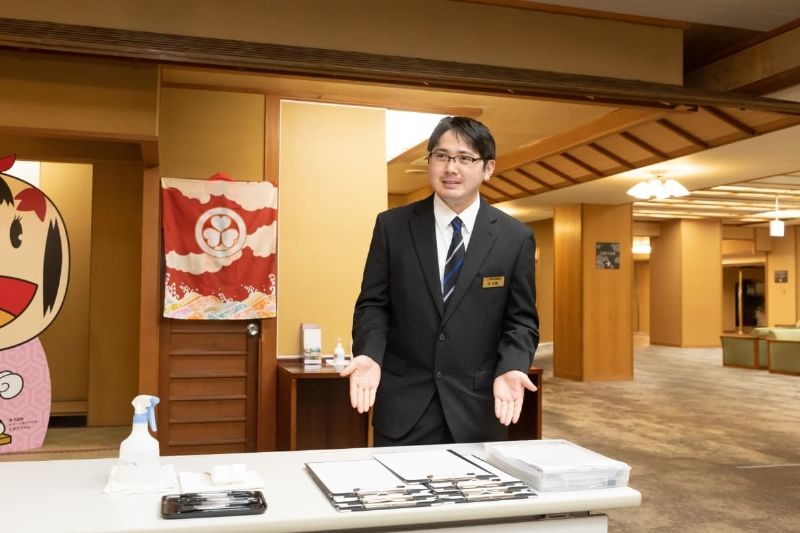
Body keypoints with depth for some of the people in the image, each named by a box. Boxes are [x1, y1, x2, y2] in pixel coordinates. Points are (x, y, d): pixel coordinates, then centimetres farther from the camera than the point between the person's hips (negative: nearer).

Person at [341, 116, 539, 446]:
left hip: (478, 406, 0)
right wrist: (369, 354, -15)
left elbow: (521, 319, 3)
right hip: (403, 403, 0)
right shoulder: (392, 226, 1)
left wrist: (511, 368, -16)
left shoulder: (515, 238, 0)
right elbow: (373, 303, 3)